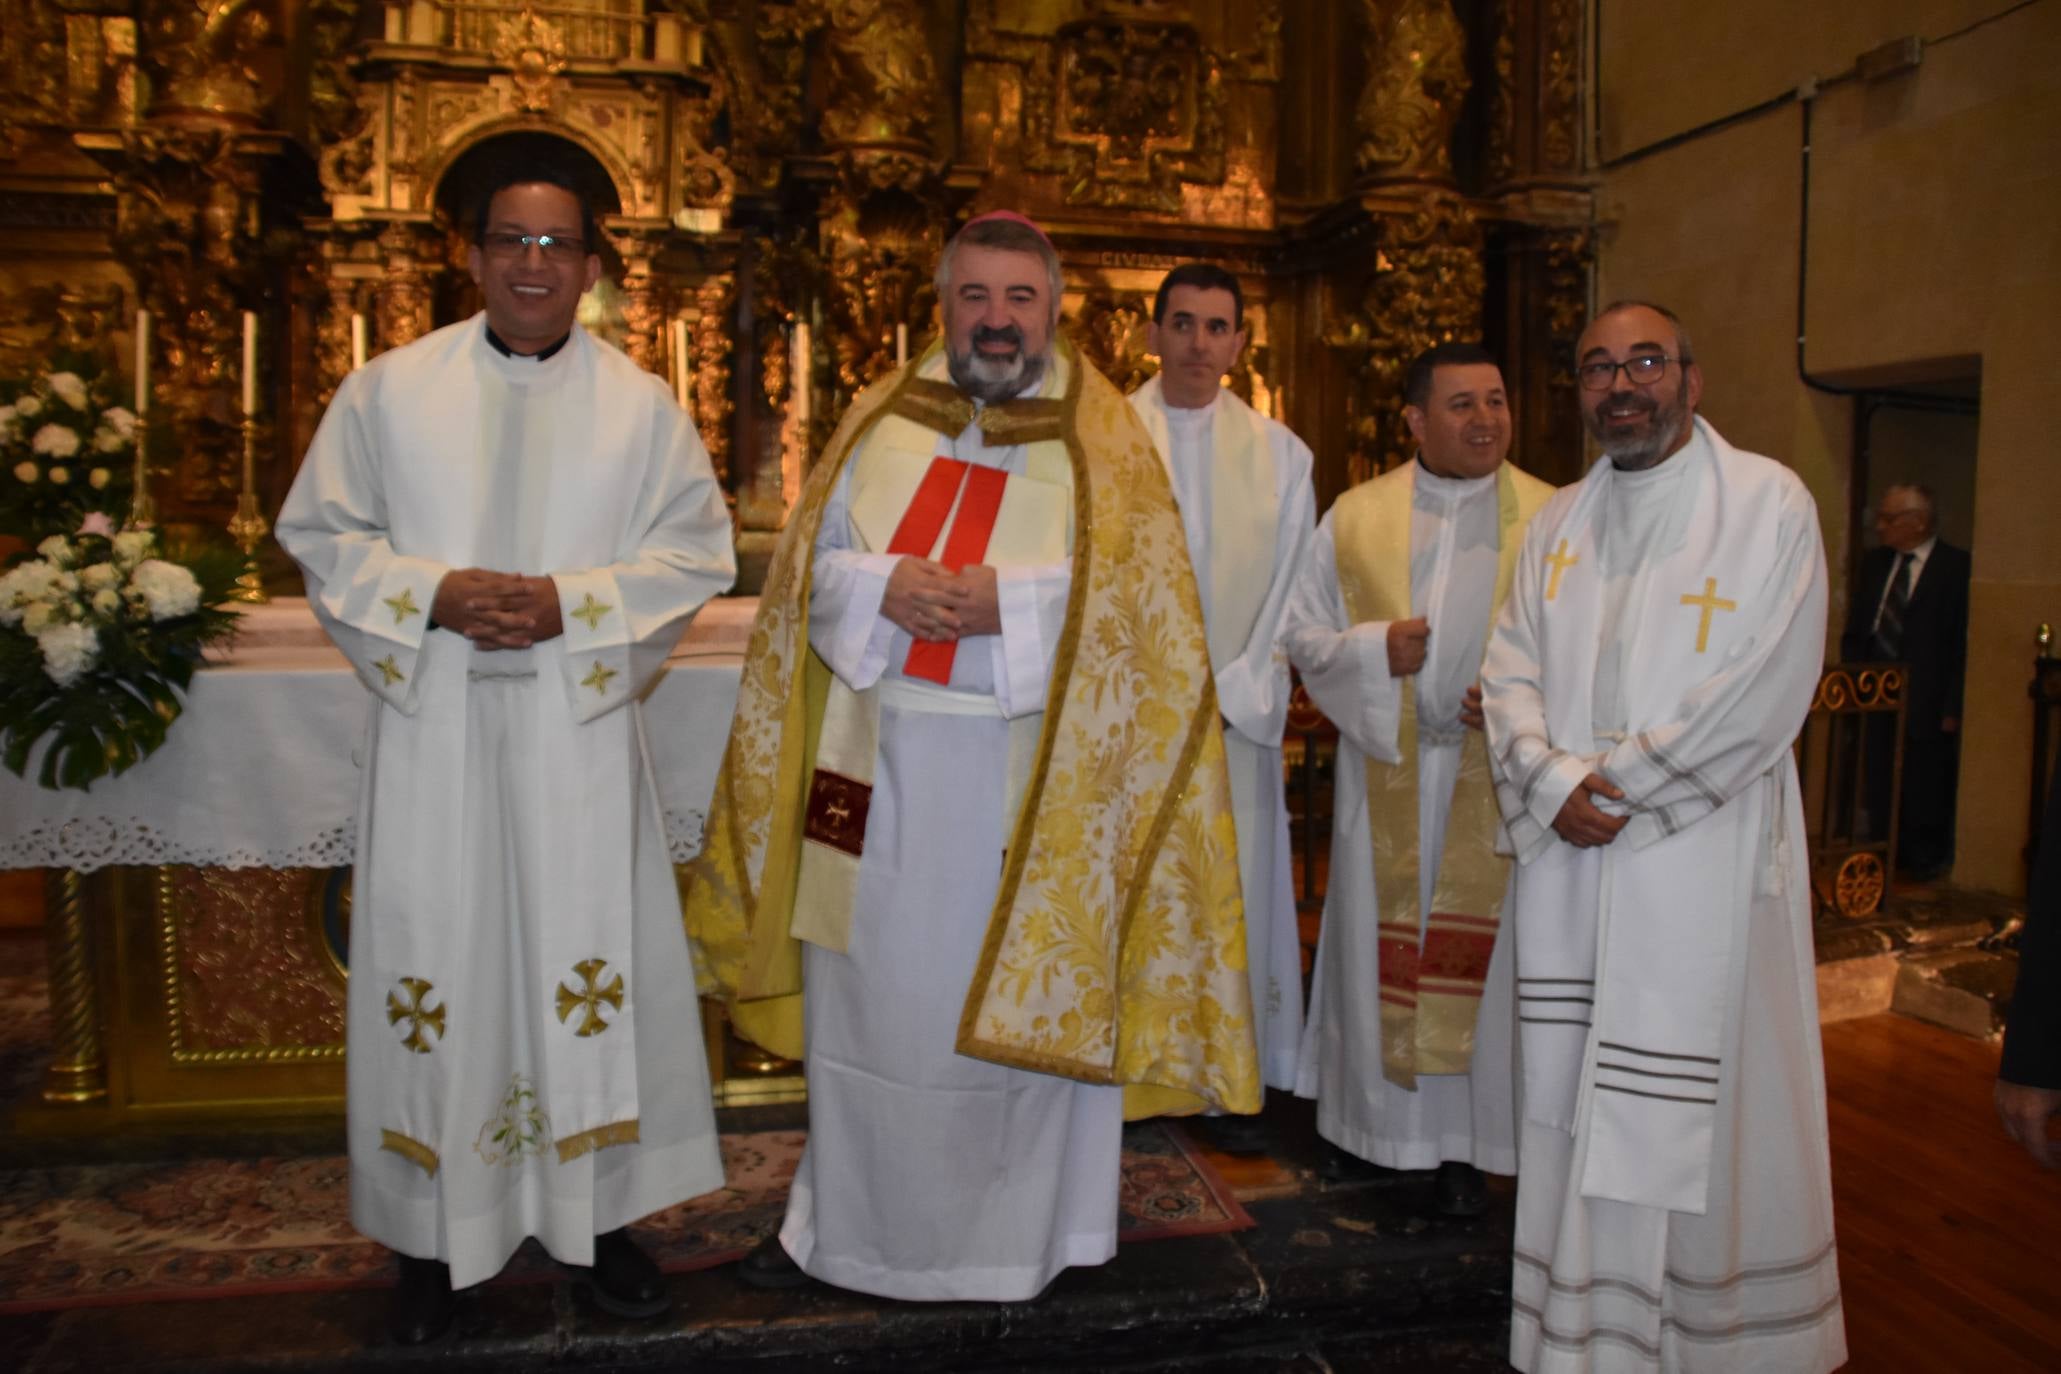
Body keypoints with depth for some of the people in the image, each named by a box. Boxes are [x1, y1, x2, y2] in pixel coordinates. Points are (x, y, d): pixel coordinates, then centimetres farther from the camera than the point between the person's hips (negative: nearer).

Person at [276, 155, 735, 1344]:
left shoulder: (642, 403, 5)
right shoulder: (388, 389, 5)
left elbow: (698, 548, 2)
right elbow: (321, 531, 7)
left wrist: (570, 602, -13)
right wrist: (432, 594, -11)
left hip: (580, 724, 0)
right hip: (434, 726, 0)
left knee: (590, 956, 4)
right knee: (436, 963, 5)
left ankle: (600, 1213, 20)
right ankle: (433, 1233, 20)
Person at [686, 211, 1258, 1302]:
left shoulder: (1100, 437, 1)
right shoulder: (881, 419, 10)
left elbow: (1141, 594, -7)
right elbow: (808, 559, 7)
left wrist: (1011, 603, -19)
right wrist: (882, 586, -14)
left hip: (1020, 773, -3)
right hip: (877, 761, 3)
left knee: (1005, 999, 5)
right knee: (864, 991, 11)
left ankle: (1001, 1237, 24)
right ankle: (842, 1219, 29)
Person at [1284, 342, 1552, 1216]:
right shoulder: (1356, 517, 5)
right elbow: (1300, 630, 6)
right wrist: (1372, 649, -12)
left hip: (1495, 777, -1)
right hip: (1386, 771, 1)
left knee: (1485, 952, 3)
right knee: (1383, 941, 8)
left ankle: (1466, 1143, 16)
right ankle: (1384, 1122, 24)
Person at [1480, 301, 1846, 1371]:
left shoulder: (1768, 503, -2)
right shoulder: (1557, 522, 13)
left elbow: (1765, 692, -11)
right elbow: (1511, 669, 7)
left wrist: (1616, 785, -11)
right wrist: (1555, 782, -11)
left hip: (1700, 853, -4)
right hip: (1568, 855, 5)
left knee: (1690, 1108, 0)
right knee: (1574, 1093, 8)